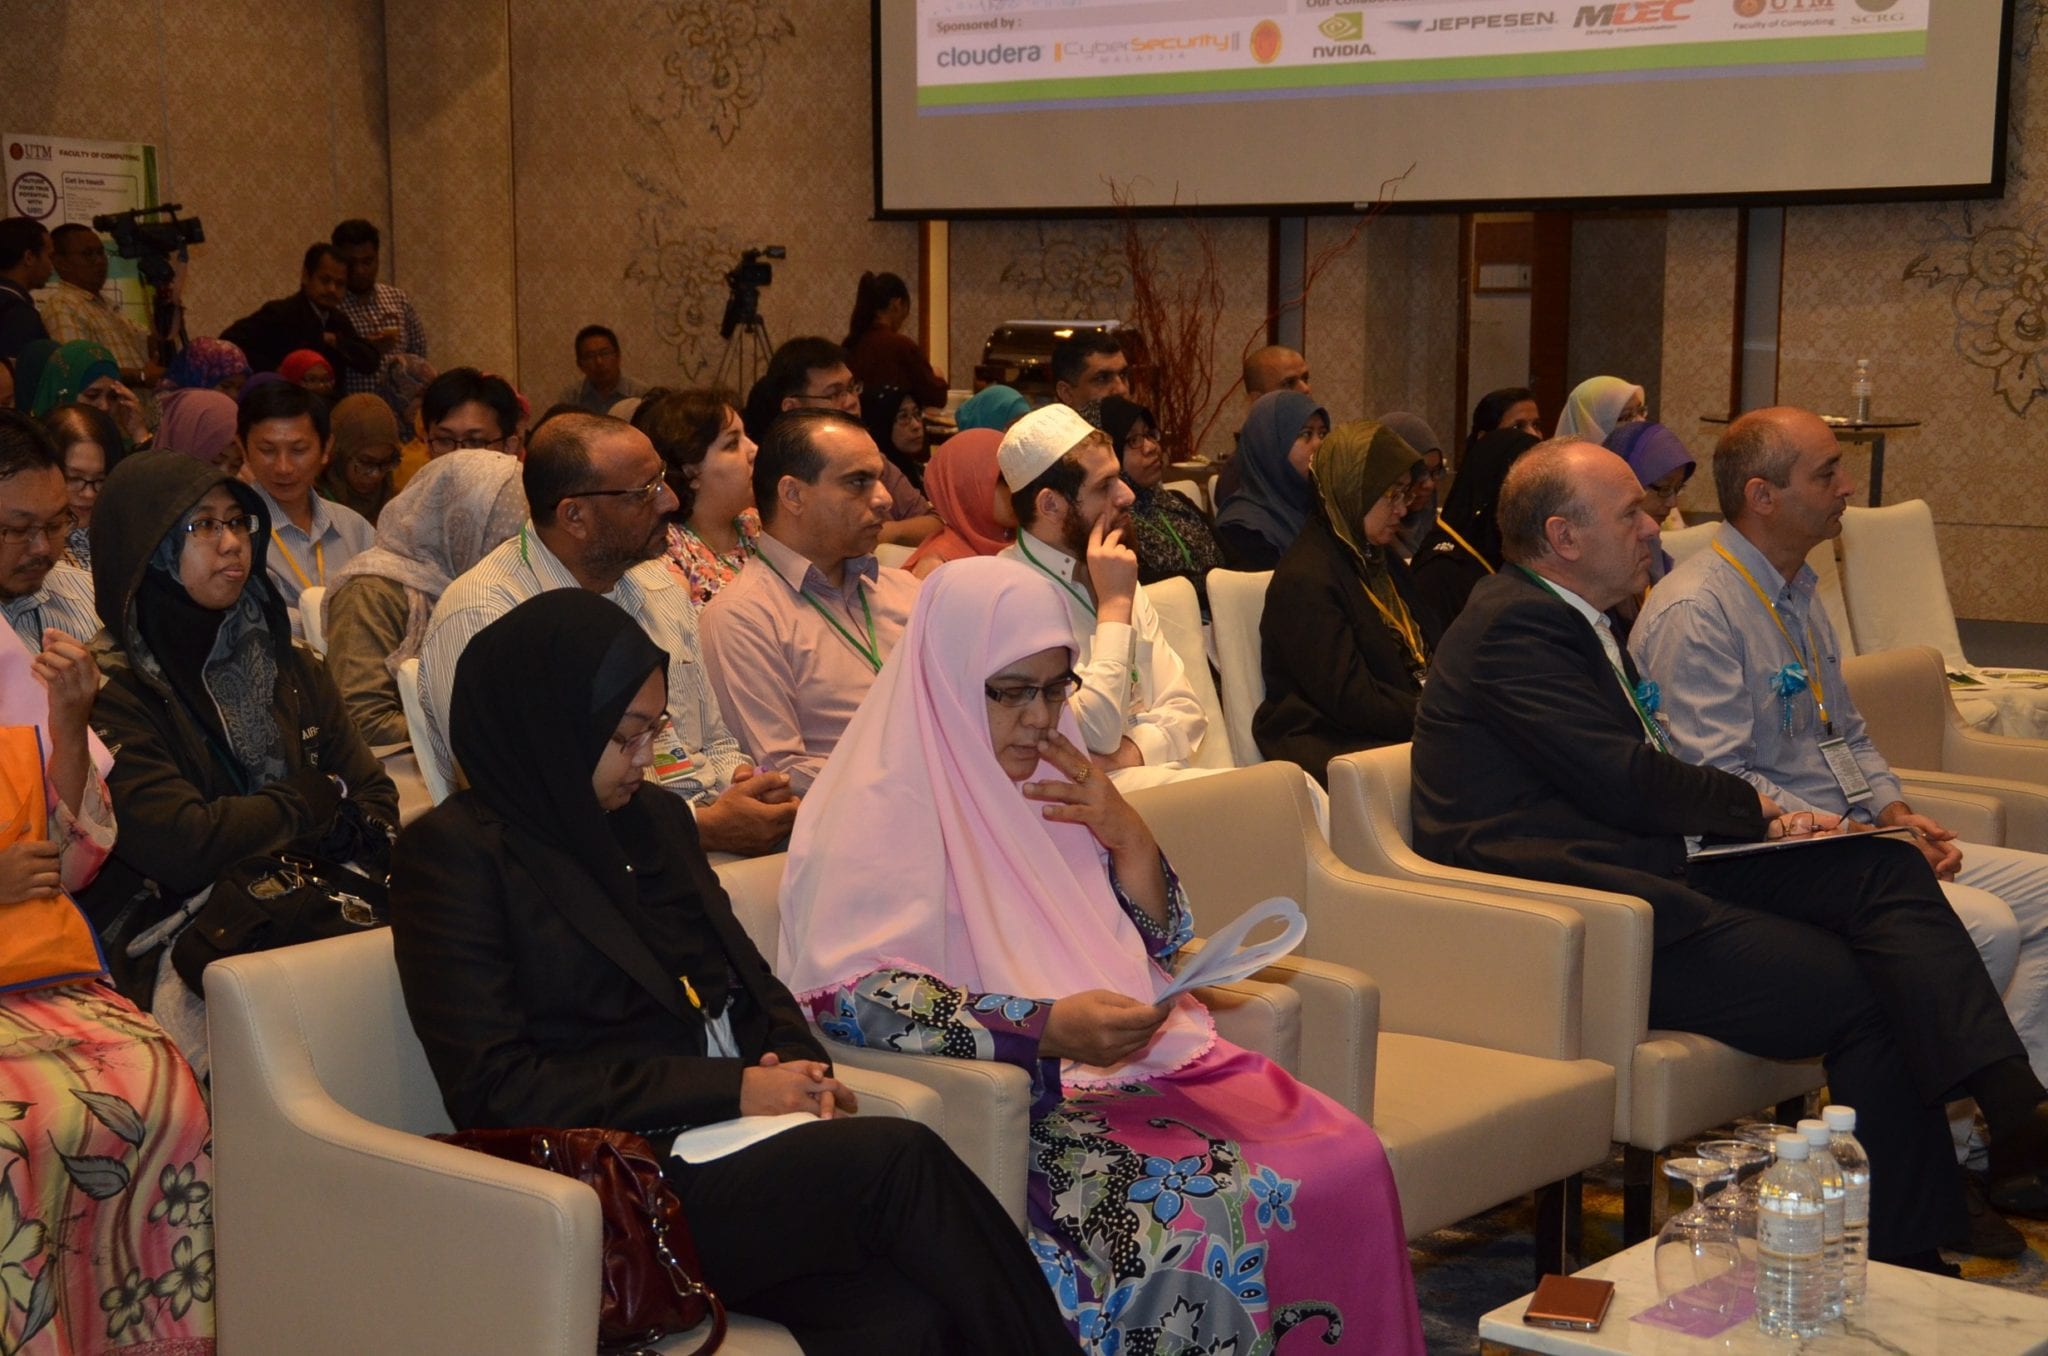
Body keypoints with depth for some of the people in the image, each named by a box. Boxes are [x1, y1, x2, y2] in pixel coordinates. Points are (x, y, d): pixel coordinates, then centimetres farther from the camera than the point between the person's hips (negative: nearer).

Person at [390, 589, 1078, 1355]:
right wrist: (735, 1089, -13)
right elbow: (497, 1092, -10)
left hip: (736, 1141, 6)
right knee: (896, 1159, -29)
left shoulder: (653, 818, 17)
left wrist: (802, 1073, -1)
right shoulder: (455, 853, -3)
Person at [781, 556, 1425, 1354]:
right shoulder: (883, 809, -7)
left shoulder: (1050, 783, 16)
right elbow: (846, 995, -19)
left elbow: (1158, 950, 19)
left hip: (1143, 1061, 7)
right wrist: (1046, 1029, -26)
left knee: (1350, 1161, -14)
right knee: (1197, 1214, -30)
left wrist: (1128, 838, -1)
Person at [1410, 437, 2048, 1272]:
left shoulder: (1574, 623, 21)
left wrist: (1762, 818, 0)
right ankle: (1907, 1256, -3)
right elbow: (1625, 783, -18)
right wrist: (1756, 808, -1)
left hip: (1651, 873, 10)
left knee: (1886, 869, -5)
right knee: (1859, 994, -15)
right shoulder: (1513, 626, -12)